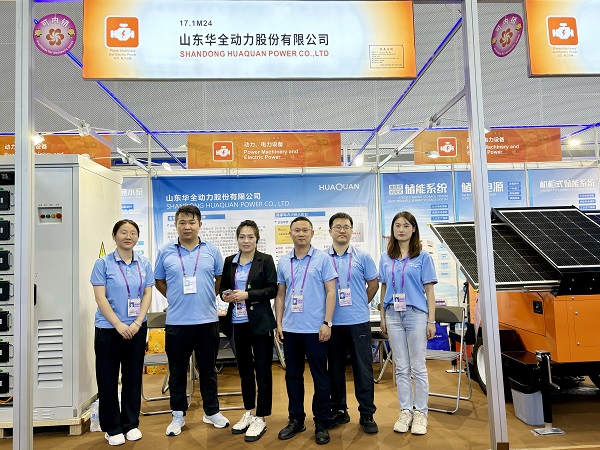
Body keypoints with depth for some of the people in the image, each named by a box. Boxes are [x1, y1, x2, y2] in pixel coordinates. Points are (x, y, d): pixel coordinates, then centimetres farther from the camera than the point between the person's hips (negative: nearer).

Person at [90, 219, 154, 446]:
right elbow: (100, 298, -9)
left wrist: (137, 323, -9)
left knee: (133, 377, 10)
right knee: (108, 379, 6)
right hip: (108, 329, -2)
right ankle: (112, 427, 21)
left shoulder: (144, 264, 4)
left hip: (137, 329, 3)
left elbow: (147, 294, 3)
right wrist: (119, 325, -16)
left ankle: (131, 424, 25)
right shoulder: (103, 263, -5)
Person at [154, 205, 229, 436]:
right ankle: (178, 415, 28)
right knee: (177, 371, 11)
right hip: (177, 321, 0)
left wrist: (209, 297, 7)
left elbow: (220, 278, 12)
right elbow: (159, 281, 11)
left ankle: (211, 411, 29)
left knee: (208, 369, 14)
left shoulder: (212, 250, 1)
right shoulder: (166, 251, 0)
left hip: (207, 320, 0)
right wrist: (177, 298, 5)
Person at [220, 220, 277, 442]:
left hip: (260, 322, -4)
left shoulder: (266, 260, -4)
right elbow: (223, 286, 14)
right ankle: (249, 413, 31)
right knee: (244, 369, 15)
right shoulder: (229, 261, 8)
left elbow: (272, 289, -9)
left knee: (262, 370, 3)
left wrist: (247, 295, -19)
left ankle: (260, 418, 16)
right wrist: (225, 295, -8)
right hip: (237, 322, 4)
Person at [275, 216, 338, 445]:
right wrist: (279, 323, 6)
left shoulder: (323, 258, -3)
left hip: (315, 328, -4)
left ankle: (322, 423, 20)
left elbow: (331, 291, -5)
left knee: (320, 376, 6)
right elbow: (280, 294, 12)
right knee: (293, 375, 13)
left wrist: (327, 323, -12)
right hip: (290, 328, 4)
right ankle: (296, 420, 28)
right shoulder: (283, 262, 8)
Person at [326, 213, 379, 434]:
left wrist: (360, 304, 10)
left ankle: (367, 414, 17)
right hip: (333, 322, 1)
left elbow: (373, 283, 9)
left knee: (363, 368, 4)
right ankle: (339, 410, 27)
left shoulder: (362, 256, 1)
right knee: (335, 368, 12)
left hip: (358, 321, -1)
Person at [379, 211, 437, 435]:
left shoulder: (423, 257, 0)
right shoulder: (386, 258, 9)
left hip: (416, 315, -3)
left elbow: (429, 290, -1)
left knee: (418, 367, 4)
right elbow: (384, 289, 12)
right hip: (394, 316, 3)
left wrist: (431, 320, -4)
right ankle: (405, 411, 22)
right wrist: (383, 317, 9)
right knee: (401, 368, 10)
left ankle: (420, 412, 18)